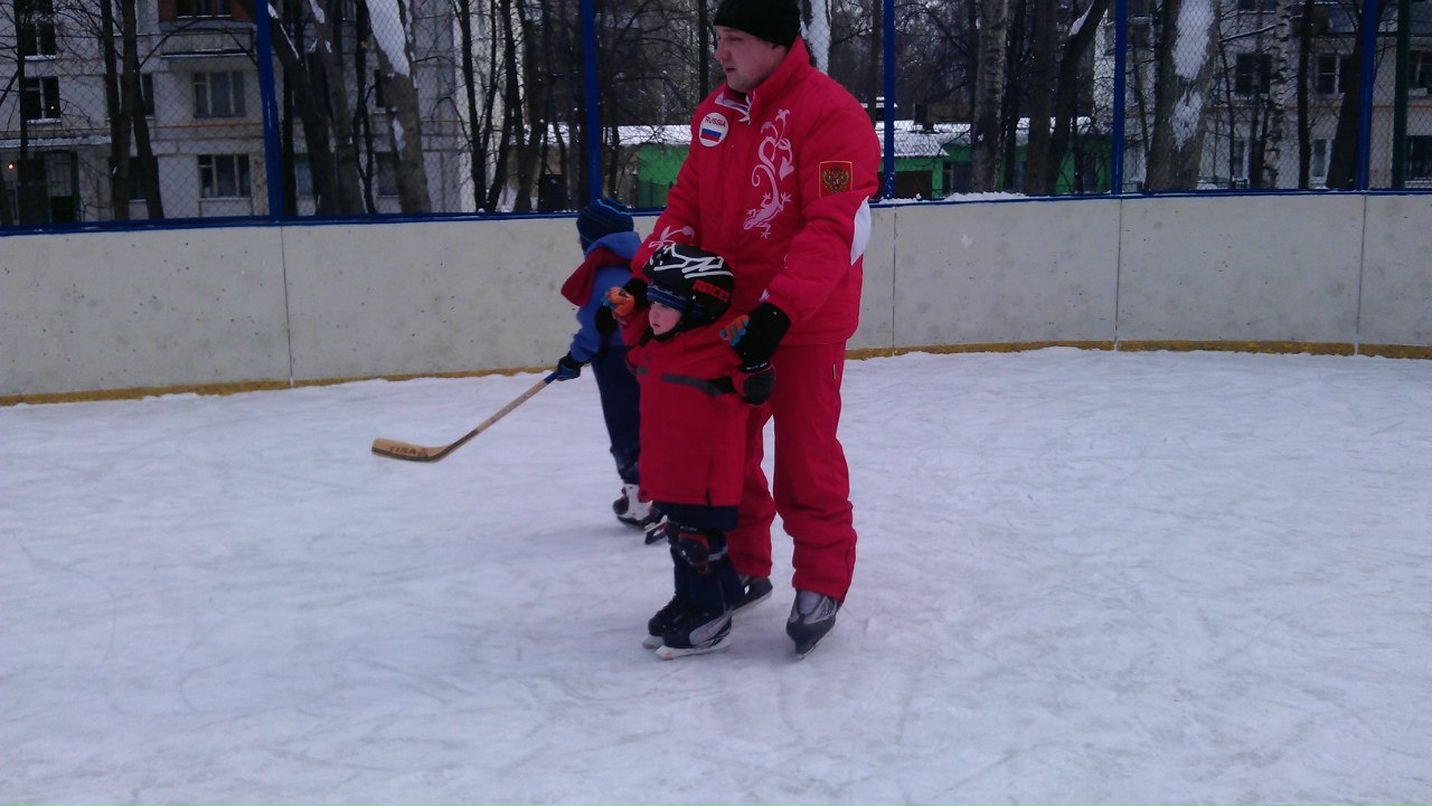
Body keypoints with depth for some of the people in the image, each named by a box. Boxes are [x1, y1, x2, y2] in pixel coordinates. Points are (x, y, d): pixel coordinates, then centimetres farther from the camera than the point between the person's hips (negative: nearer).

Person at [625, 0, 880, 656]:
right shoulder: (714, 113, 7)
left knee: (804, 456, -1)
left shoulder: (830, 114, -17)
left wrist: (781, 310, -31)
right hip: (726, 314, 7)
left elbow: (839, 228, -23)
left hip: (805, 323, -7)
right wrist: (645, 275, -2)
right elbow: (687, 204, 11)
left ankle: (822, 582, 16)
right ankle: (741, 565, 31)